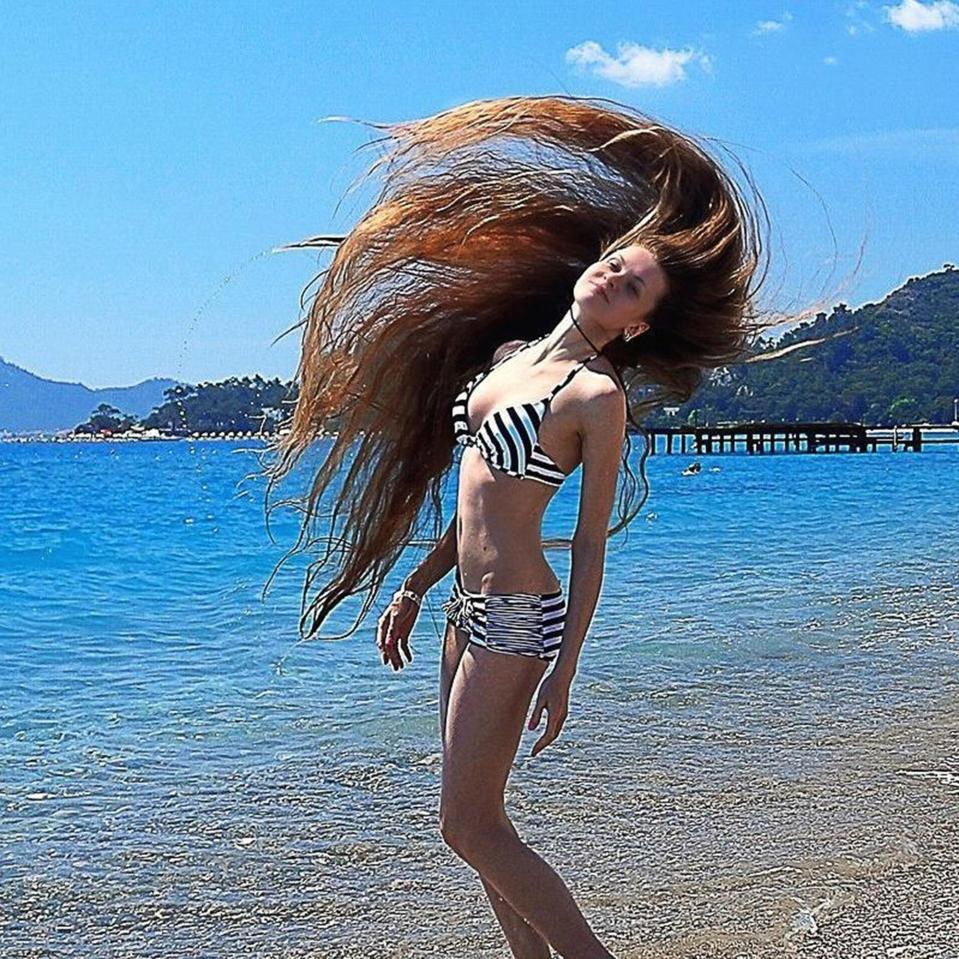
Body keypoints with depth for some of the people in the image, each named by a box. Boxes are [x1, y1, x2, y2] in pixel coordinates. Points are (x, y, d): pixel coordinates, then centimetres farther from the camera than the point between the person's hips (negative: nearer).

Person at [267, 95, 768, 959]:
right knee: (477, 819, 14)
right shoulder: (507, 354, 10)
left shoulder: (597, 396, -12)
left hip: (518, 618, -8)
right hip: (471, 610, 8)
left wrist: (564, 673, -13)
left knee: (470, 828, -3)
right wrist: (413, 591, 20)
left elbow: (591, 545, -11)